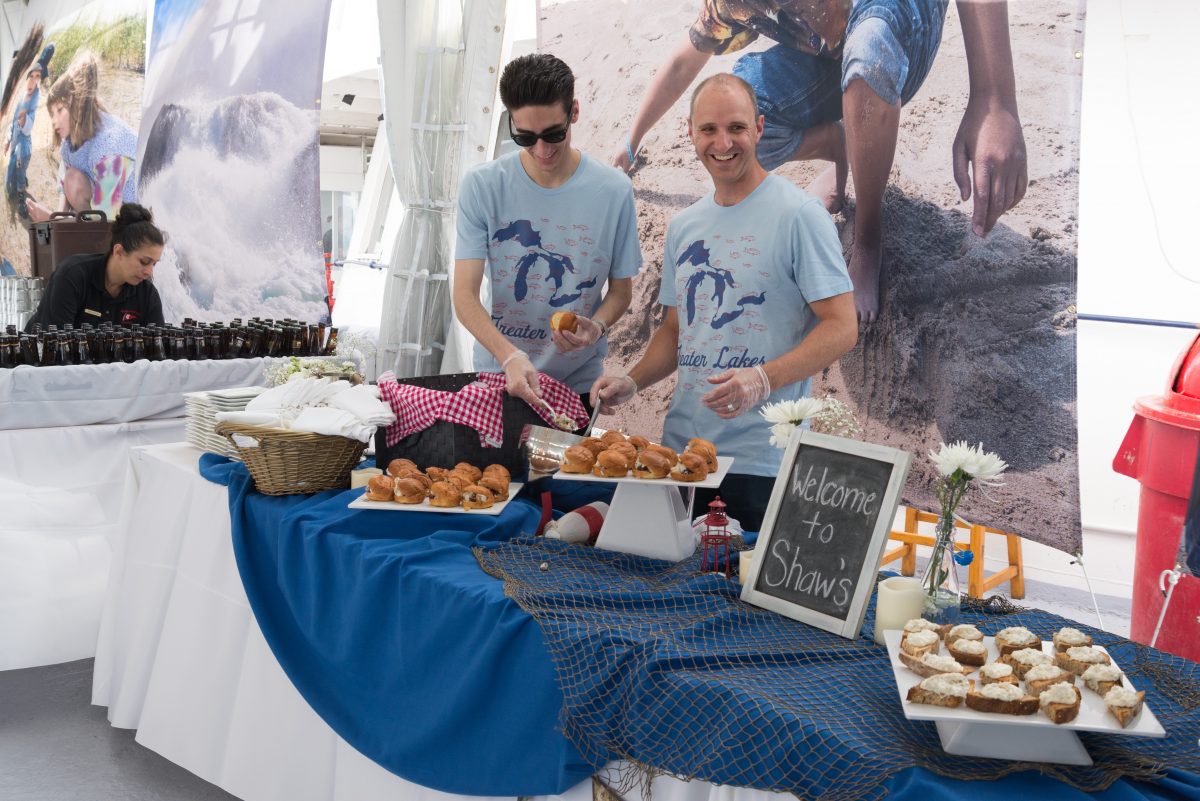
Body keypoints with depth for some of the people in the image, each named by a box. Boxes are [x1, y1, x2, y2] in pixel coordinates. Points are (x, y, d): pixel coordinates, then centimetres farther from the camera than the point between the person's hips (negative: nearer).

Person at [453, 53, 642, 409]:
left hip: (577, 382, 0)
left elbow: (621, 290, 1)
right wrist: (510, 356, -30)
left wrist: (597, 326, -20)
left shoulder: (613, 192, -10)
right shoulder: (481, 186, -10)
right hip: (497, 377, 0)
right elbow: (465, 295, -14)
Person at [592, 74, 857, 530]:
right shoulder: (683, 227, 14)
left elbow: (842, 329, -12)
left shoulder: (798, 215, -8)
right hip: (680, 450, 6)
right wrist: (632, 382, 3)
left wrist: (764, 378, -25)